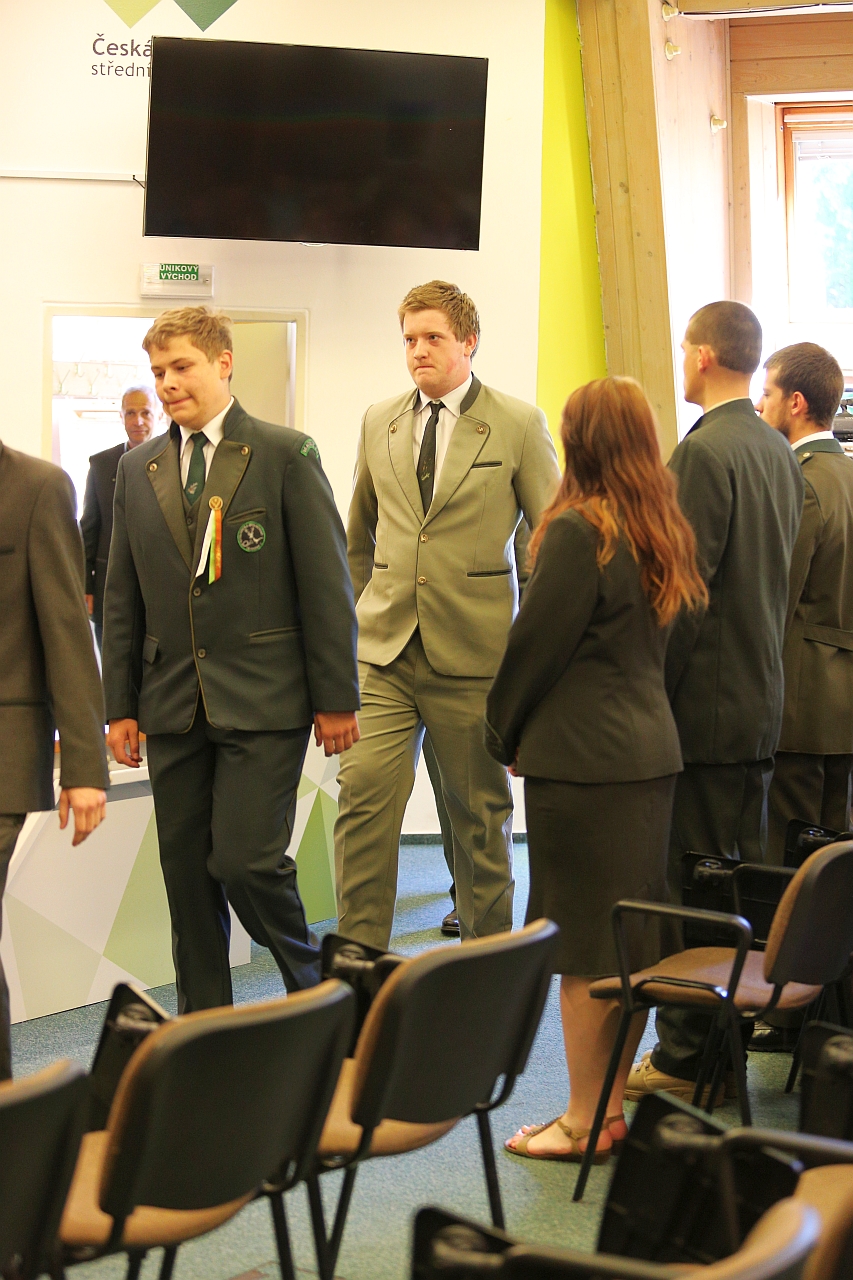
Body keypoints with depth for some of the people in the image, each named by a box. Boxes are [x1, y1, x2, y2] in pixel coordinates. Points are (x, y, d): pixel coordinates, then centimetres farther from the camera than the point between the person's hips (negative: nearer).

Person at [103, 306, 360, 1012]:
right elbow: (122, 598, 14)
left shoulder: (286, 454, -1)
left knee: (246, 859, -12)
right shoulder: (138, 469, 12)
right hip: (173, 707, 5)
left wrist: (335, 696, -6)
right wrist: (121, 705, 9)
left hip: (262, 699, -4)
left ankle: (315, 985, 15)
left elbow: (326, 582, -3)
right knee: (187, 875, 6)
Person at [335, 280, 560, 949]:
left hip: (472, 652, -3)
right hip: (385, 651, 3)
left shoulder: (519, 424, -1)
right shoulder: (379, 423, 11)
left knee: (482, 811, 7)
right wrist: (359, 612, 18)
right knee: (364, 794, -8)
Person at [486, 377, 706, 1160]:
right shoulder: (664, 534, 8)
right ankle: (610, 1107, 22)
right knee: (631, 943, 13)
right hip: (651, 750, 8)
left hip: (583, 759, -8)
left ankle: (585, 1124, 7)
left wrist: (505, 735, 4)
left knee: (585, 947, 0)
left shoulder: (577, 532, -15)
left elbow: (536, 644, -11)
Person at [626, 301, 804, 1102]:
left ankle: (685, 1057, 2)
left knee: (687, 886, -3)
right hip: (763, 700, 9)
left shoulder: (705, 452, -16)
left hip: (705, 705, -9)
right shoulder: (778, 452, 12)